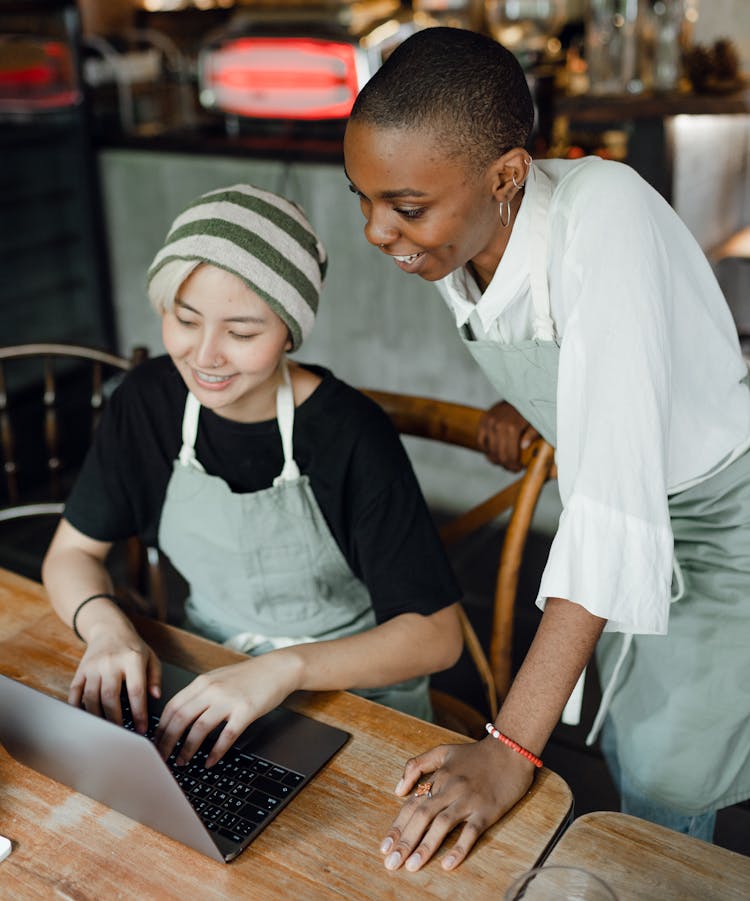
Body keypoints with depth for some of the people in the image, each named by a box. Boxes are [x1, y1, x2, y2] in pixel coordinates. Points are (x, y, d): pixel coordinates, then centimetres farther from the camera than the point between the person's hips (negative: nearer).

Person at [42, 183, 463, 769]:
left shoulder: (351, 434, -22)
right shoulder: (150, 400, -8)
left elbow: (436, 633, -19)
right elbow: (73, 551, 3)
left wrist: (289, 667, -34)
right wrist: (106, 628, -19)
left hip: (357, 692, -4)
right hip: (208, 676, 4)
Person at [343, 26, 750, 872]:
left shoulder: (602, 212, -36)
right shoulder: (451, 236, -14)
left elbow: (614, 499, -41)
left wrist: (511, 747, -40)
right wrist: (522, 399, -6)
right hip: (621, 521, 6)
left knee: (663, 803, 4)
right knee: (628, 760, 20)